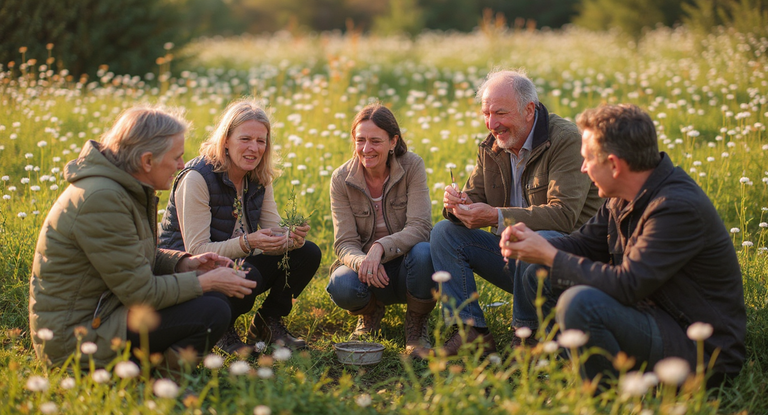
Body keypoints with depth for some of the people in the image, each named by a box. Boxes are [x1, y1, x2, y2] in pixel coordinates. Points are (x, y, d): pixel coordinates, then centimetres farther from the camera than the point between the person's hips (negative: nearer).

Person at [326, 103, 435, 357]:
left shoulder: (412, 167, -11)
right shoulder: (341, 179, -7)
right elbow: (345, 243, -12)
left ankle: (417, 330, -8)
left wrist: (380, 247, -38)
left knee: (424, 252, -36)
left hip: (404, 265, -1)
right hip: (364, 264, 1)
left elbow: (420, 228, -20)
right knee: (342, 286, -34)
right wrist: (361, 261, -36)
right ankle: (370, 313, 7)